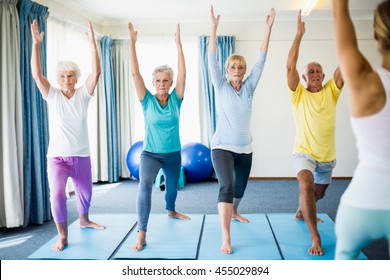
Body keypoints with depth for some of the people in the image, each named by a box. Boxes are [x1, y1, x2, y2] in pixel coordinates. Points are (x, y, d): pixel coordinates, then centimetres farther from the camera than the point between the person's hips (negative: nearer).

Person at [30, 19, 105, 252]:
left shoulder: (83, 94, -2)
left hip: (82, 156, 2)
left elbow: (97, 72, -15)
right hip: (57, 156, -2)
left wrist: (92, 43, -22)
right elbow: (36, 74, -16)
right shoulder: (52, 95, -3)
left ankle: (84, 220, 45)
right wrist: (36, 43, -24)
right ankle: (62, 236, 3)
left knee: (85, 193, 17)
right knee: (57, 195, -14)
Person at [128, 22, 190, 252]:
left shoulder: (176, 99, -6)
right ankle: (142, 234, -25)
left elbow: (182, 72, -14)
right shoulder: (148, 101, -9)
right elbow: (135, 73, -17)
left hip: (174, 154, 3)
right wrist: (132, 42, -22)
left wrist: (179, 43, -18)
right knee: (145, 184, -28)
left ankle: (171, 211, 56)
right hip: (150, 153, -3)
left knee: (172, 186, 23)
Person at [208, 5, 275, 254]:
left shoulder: (249, 87, 3)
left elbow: (261, 60, -2)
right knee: (227, 186, -23)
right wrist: (214, 28, -21)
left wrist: (269, 27, -6)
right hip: (222, 147, -4)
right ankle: (226, 238, -22)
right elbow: (212, 60, -13)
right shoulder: (221, 87, -4)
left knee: (240, 188, 19)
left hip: (245, 149, 4)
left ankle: (234, 212, 50)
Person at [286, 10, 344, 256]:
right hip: (304, 153, -4)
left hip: (328, 156, 4)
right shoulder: (299, 95, -8)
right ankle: (315, 237, -23)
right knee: (306, 185, -31)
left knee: (318, 193, 23)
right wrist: (300, 34, -21)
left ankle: (301, 212, 55)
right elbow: (290, 66, -21)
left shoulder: (331, 91, -2)